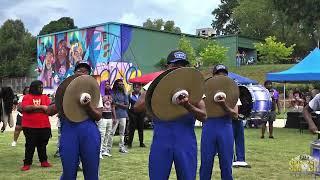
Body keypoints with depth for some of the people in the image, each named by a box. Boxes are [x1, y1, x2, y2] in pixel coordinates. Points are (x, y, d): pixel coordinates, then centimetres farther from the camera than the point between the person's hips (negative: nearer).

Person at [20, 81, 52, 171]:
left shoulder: (45, 97, 9)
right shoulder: (27, 97, 2)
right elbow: (25, 108, -15)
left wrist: (33, 108, -14)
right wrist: (40, 107, -16)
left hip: (44, 126, 3)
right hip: (30, 126, -3)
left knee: (42, 145, 11)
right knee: (30, 145, 1)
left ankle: (44, 161, 19)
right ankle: (27, 163, 8)